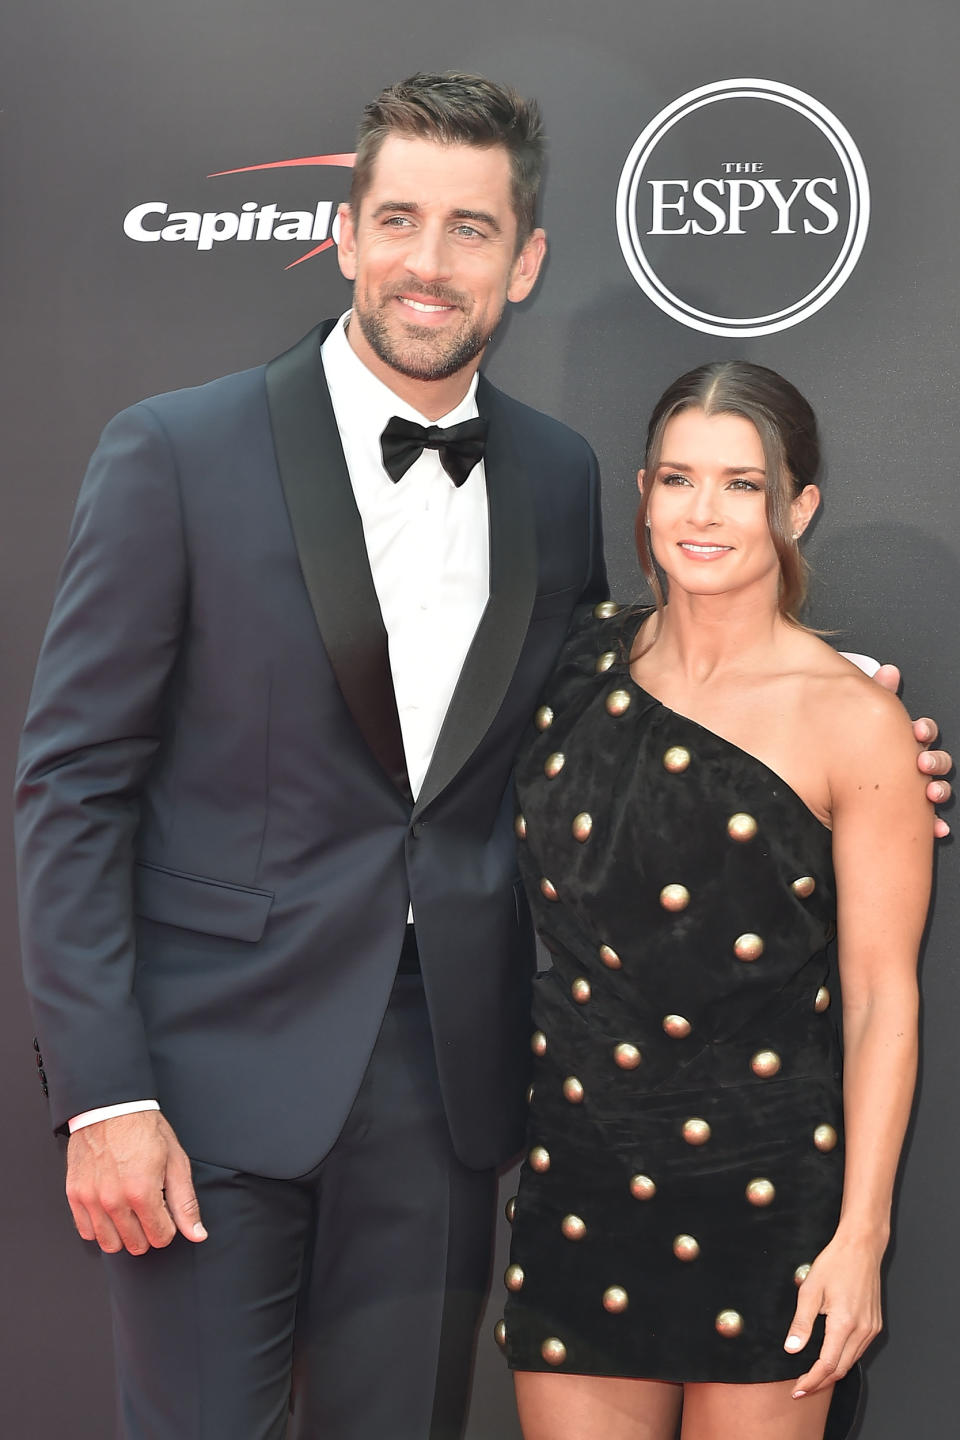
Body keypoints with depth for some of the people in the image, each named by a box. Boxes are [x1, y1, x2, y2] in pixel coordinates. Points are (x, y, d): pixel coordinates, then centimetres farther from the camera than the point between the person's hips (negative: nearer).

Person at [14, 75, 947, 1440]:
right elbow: (73, 782, -7)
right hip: (217, 1067, -3)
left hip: (443, 1076, 4)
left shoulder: (561, 477, 7)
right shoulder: (176, 453, -7)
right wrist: (105, 1094, -13)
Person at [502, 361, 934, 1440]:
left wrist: (861, 1237, -10)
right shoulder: (585, 658, 3)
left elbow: (881, 996, -8)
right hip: (578, 1170, 4)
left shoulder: (854, 721, -10)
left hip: (764, 1189, -3)